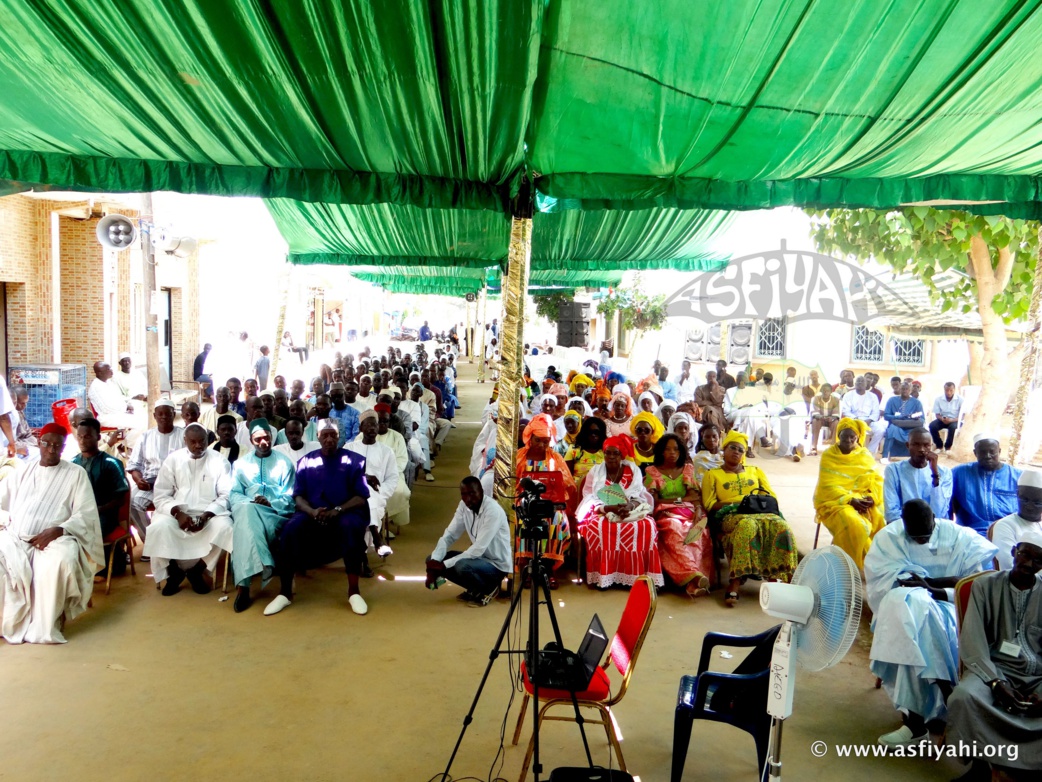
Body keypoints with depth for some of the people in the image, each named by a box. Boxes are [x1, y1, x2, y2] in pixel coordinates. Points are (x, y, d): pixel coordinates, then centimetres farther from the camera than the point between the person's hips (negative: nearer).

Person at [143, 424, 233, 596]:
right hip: (177, 513, 1)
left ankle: (197, 570, -5)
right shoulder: (173, 459, 5)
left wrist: (206, 516, -19)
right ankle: (174, 571, -2)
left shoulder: (219, 461, 2)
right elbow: (160, 496, 1)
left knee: (224, 527, -31)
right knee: (159, 527, -30)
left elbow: (226, 496, -3)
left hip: (210, 513, 0)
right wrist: (177, 513, -19)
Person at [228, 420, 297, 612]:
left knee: (245, 524, -35)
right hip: (247, 511, 2)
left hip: (276, 514, -2)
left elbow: (288, 498, 4)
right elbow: (234, 495, 9)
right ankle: (264, 564, -47)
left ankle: (244, 584, -41)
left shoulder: (284, 462, 13)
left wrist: (270, 504, -16)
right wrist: (251, 502, -12)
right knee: (245, 509, -37)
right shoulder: (241, 463, 20)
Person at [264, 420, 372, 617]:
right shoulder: (306, 462, 11)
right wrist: (312, 511, -16)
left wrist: (337, 511, -19)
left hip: (345, 513, -2)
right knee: (290, 528, -29)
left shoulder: (354, 461, 3)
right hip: (313, 514, 2)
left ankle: (353, 591, -24)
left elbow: (361, 497, -3)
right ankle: (285, 593, -17)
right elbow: (298, 496, 6)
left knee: (351, 526, -36)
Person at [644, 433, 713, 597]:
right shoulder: (652, 471, 15)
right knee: (675, 530, -38)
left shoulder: (688, 469, 21)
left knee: (698, 534, -34)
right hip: (666, 514, -2)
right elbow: (652, 500, 3)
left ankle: (693, 582, -48)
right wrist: (681, 499, -2)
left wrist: (698, 510, -12)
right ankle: (694, 576, -57)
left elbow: (696, 496, 9)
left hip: (689, 512, 2)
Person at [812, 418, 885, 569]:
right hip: (836, 502, -4)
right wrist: (851, 500, -20)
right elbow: (828, 487, -9)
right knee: (854, 525, -32)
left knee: (881, 521, -24)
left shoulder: (865, 455, 10)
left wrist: (872, 497, -15)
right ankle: (861, 567, -15)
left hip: (863, 501, 4)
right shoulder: (828, 456, -2)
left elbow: (877, 480, 4)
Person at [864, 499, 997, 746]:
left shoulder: (960, 537, -3)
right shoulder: (887, 538, -3)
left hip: (948, 609, 0)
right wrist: (945, 581, -16)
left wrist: (932, 591, -25)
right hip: (900, 610, 1)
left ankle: (916, 719, -28)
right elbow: (886, 583, -14)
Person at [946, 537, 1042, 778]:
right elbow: (971, 639, -4)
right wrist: (995, 681, -17)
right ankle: (979, 766, -12)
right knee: (963, 696, -32)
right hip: (995, 667, -1)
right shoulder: (985, 585, 3)